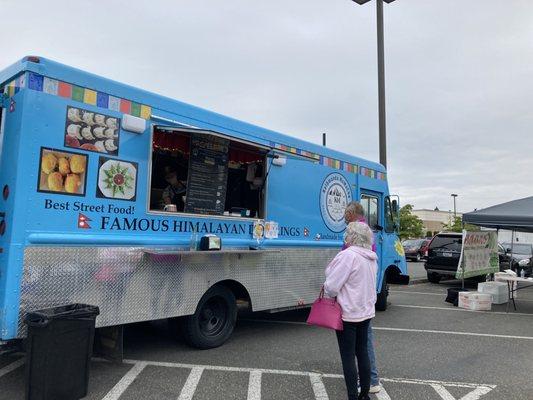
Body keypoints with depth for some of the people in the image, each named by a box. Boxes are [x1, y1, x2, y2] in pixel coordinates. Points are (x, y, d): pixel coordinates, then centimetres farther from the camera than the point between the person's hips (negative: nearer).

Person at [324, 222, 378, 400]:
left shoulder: (348, 255, -21)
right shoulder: (371, 257, 7)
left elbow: (332, 286, -20)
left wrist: (326, 291, 1)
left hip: (348, 313, -8)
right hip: (366, 311, 9)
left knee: (348, 357, 1)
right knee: (362, 352, 17)